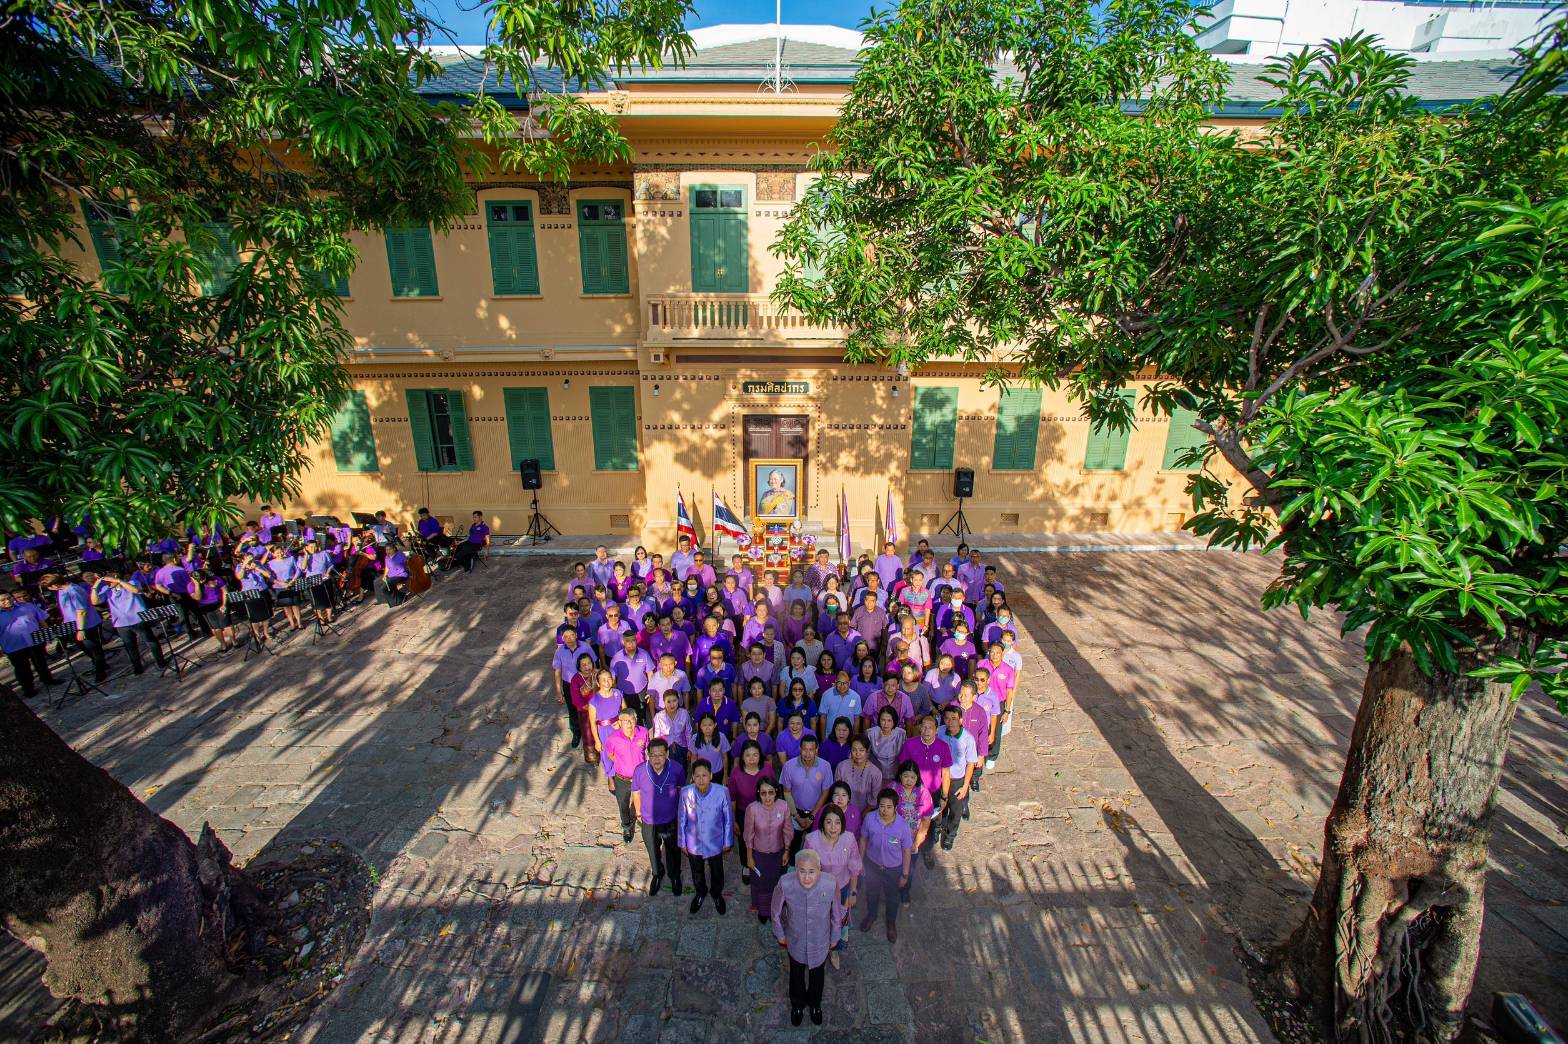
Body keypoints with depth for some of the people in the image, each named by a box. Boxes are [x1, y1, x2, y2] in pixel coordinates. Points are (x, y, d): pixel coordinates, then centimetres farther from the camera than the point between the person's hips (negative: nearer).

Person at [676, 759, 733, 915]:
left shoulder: (722, 792, -29)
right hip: (693, 843, 1)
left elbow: (728, 819, -13)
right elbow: (681, 819, -9)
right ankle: (700, 893, 59)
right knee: (697, 873, 28)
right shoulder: (686, 792, -25)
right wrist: (682, 842, 1)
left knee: (717, 872, 26)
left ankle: (717, 894, 57)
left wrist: (728, 841, -3)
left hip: (715, 843, -1)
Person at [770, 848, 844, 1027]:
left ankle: (815, 1004, 61)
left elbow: (836, 913, -13)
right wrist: (780, 934, 1)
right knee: (796, 975, 29)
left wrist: (834, 936, 2)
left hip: (820, 942, 0)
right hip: (795, 941, 0)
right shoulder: (785, 884, -35)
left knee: (817, 975, 29)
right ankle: (797, 1004, 61)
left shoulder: (831, 884, -35)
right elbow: (776, 911, -13)